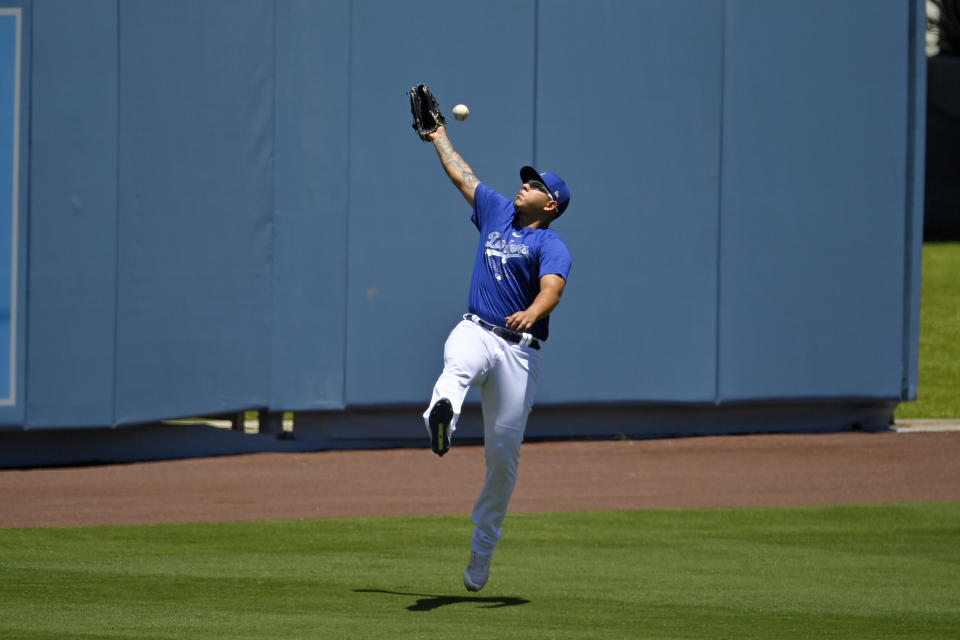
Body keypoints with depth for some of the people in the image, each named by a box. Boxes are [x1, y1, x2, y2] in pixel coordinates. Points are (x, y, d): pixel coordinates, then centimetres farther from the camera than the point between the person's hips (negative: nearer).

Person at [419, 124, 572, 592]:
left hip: (519, 351, -3)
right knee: (457, 366, -37)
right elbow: (460, 173, 32)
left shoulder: (551, 245, 0)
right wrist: (438, 136, 41)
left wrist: (531, 314, -41)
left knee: (503, 455, 0)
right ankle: (441, 418, -73)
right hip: (475, 332, 3)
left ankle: (481, 553, 13)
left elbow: (552, 289, -20)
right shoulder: (497, 212, 19)